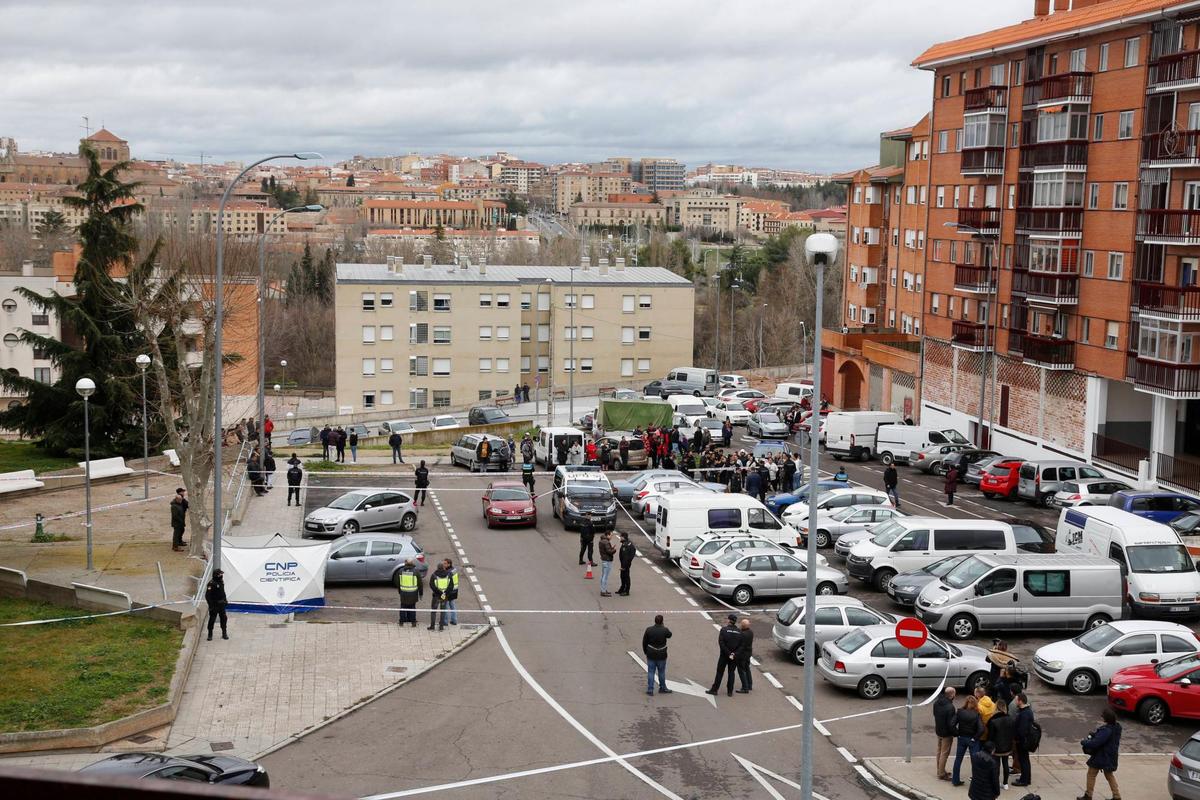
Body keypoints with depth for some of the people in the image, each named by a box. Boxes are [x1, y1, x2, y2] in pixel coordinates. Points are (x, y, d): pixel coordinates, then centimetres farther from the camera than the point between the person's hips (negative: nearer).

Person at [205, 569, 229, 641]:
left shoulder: (221, 582, 6)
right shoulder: (211, 583, -20)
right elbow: (207, 595, -21)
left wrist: (225, 600, 19)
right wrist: (210, 605, -22)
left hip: (221, 604, 7)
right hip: (214, 605, -7)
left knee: (224, 618, 10)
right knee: (212, 619, 0)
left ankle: (224, 633, 21)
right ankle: (210, 635, 12)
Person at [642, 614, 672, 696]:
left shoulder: (648, 630, -9)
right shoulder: (664, 630, -14)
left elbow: (644, 642, 0)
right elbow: (669, 635, 10)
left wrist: (645, 652, 13)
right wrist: (664, 627, 21)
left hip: (651, 655, 1)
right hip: (661, 655, -1)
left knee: (650, 672, 7)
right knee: (661, 672, 14)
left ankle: (650, 689, 7)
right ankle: (662, 688, 26)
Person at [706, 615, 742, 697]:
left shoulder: (724, 630, -11)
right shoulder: (739, 632, -1)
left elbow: (721, 643, -18)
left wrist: (728, 654, -15)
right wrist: (734, 653, -9)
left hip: (724, 655, -3)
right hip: (734, 656, 3)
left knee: (720, 672, 6)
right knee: (731, 673, 11)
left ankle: (714, 690, 10)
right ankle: (730, 691, 13)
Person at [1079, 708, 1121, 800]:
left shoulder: (1106, 730, -31)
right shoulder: (1116, 727, -2)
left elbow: (1095, 743, -32)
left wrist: (1083, 742, -17)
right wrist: (1094, 734, -4)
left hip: (1100, 757, -8)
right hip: (1110, 757, 8)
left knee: (1091, 774, 11)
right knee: (1110, 776, 23)